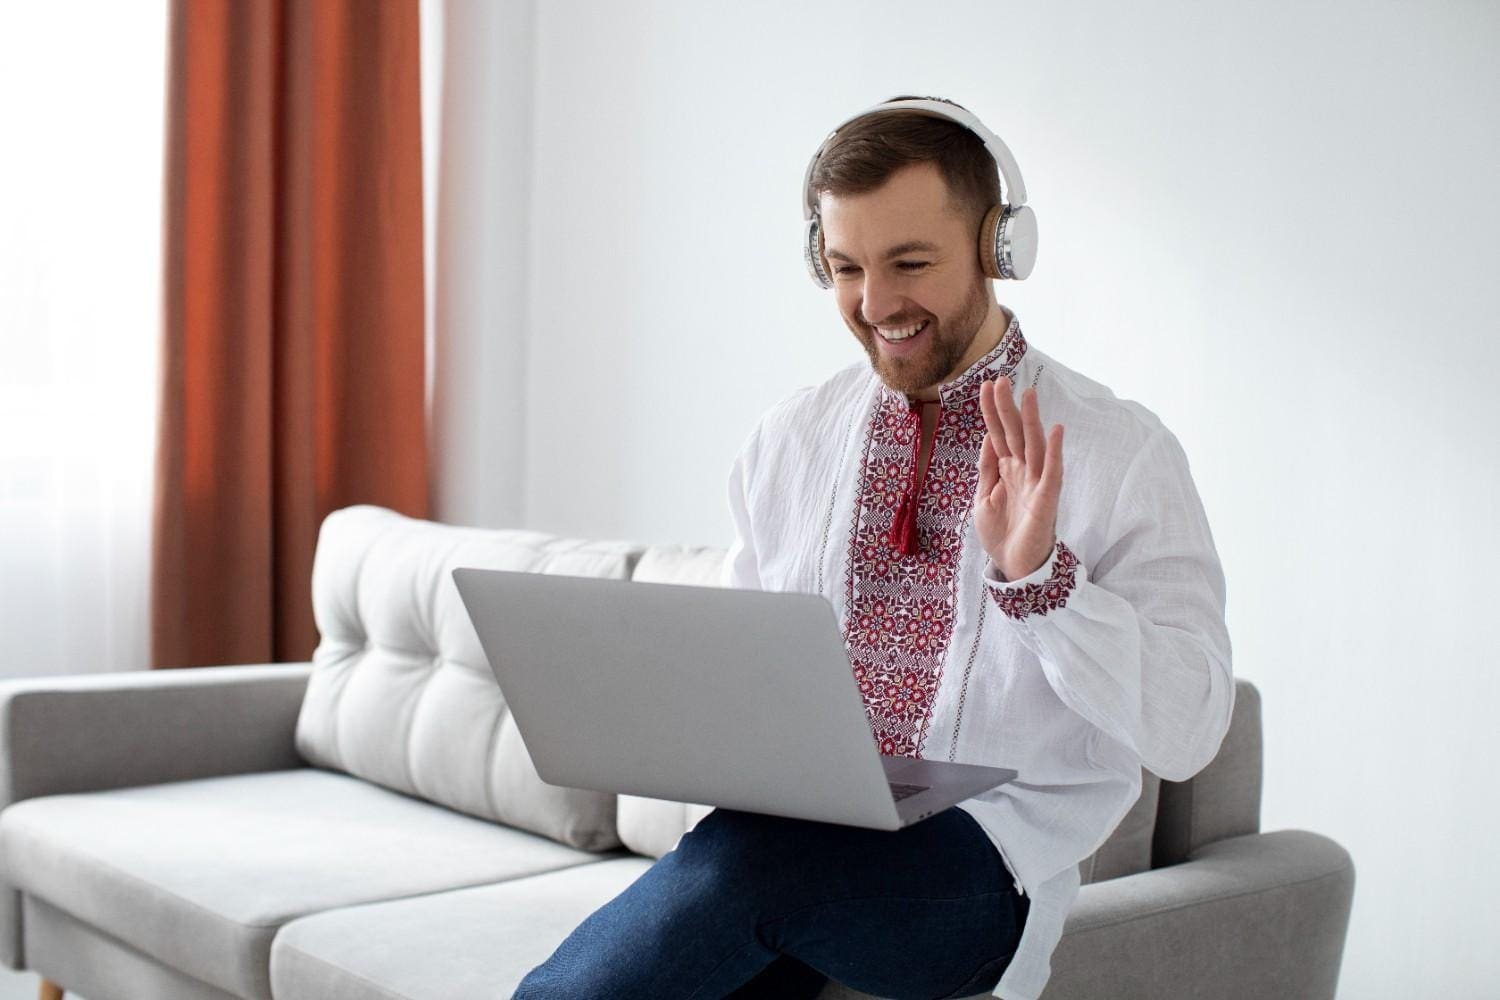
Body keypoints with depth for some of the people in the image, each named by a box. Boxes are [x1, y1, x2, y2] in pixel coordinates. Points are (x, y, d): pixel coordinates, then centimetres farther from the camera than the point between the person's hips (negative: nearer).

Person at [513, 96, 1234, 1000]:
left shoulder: (1122, 452, -2)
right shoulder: (788, 440, 12)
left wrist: (1036, 576, -22)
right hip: (791, 835, 3)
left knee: (745, 852, -31)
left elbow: (1187, 734, -9)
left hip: (982, 858, -3)